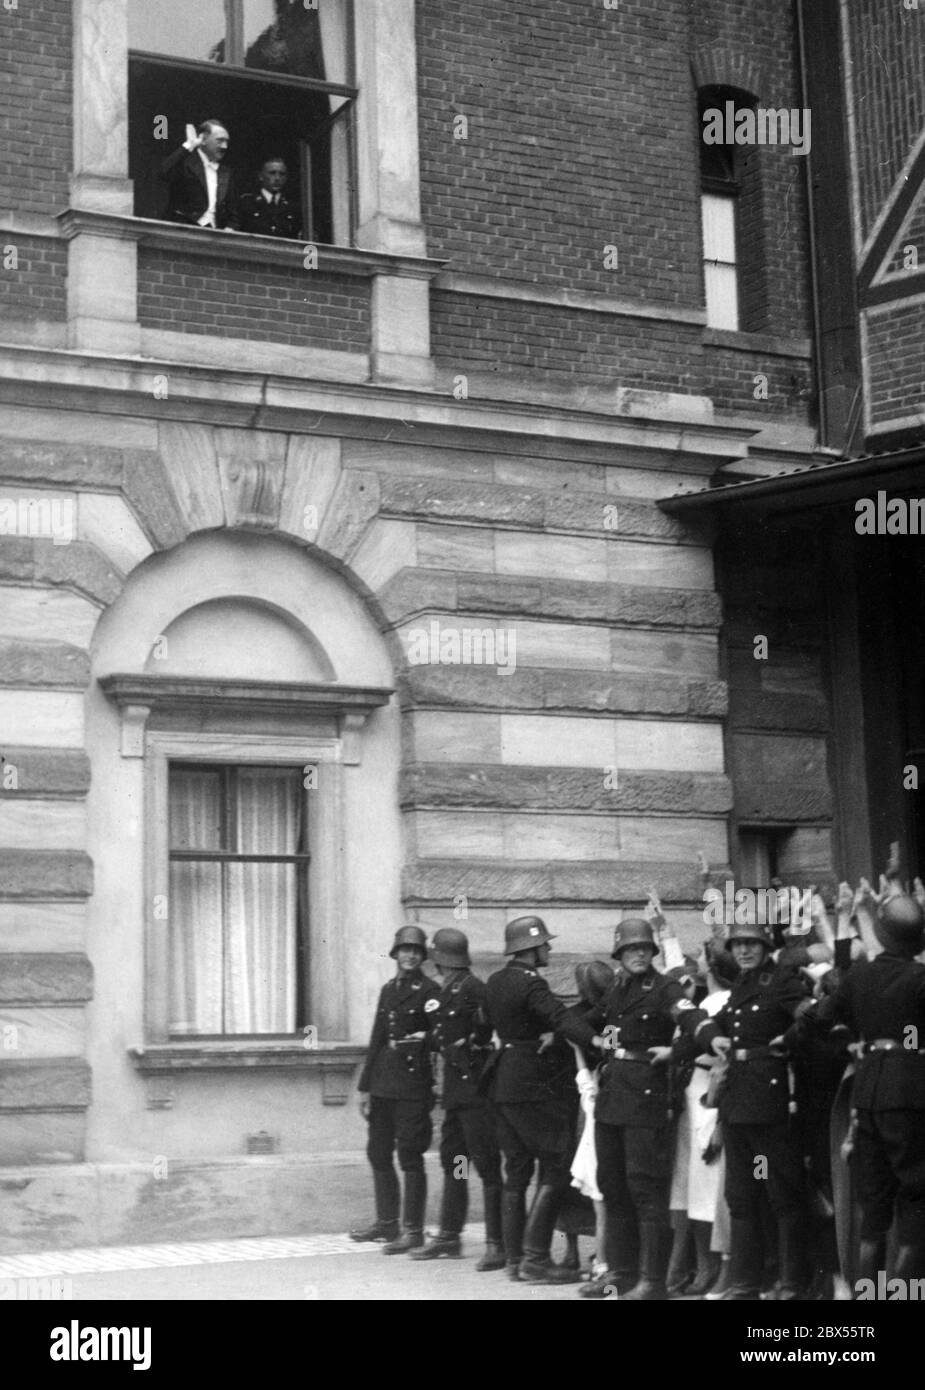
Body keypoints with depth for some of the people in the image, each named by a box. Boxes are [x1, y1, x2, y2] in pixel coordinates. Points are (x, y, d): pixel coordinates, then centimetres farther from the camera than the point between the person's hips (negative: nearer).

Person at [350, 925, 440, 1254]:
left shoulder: (428, 991, -5)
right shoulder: (388, 990, 15)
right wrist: (364, 1086, 16)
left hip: (413, 1082, -7)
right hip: (384, 1082, 7)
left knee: (410, 1157, -5)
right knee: (378, 1153, 13)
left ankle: (412, 1230, 1)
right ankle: (387, 1222, 25)